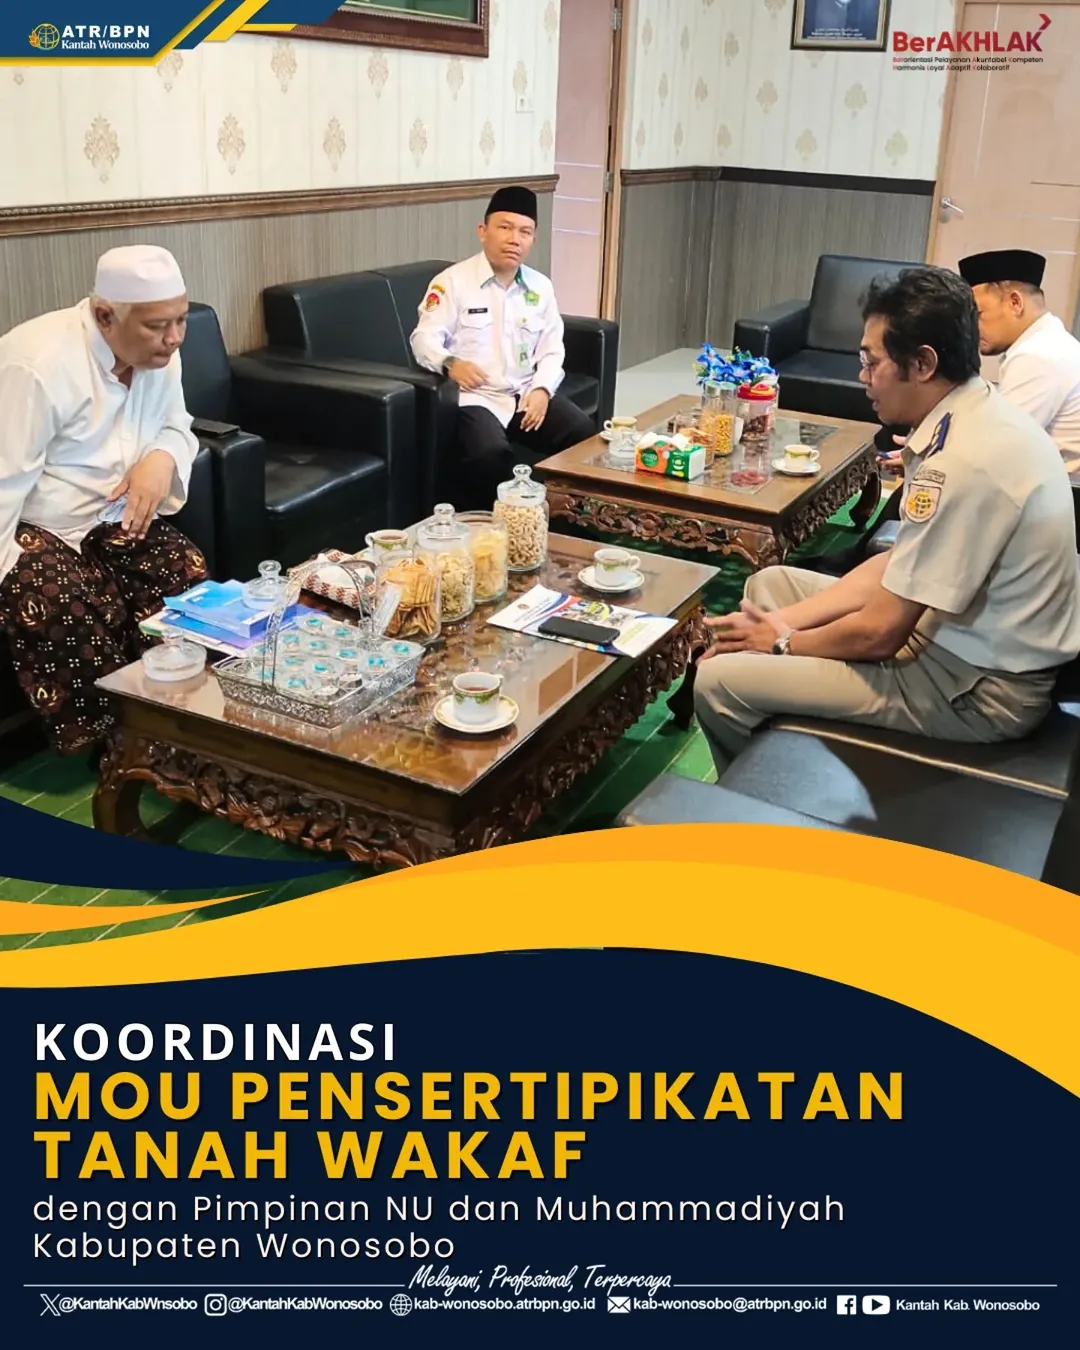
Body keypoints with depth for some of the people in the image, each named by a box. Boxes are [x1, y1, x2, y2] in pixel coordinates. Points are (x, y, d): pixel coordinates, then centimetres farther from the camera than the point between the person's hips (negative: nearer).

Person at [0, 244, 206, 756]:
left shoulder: (160, 356, -2)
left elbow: (177, 428, 11)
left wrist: (161, 459, -14)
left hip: (111, 517, 6)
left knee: (186, 574, -19)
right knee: (71, 607, -32)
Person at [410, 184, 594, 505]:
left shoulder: (540, 287, 14)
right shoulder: (453, 281, -2)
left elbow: (551, 350, 12)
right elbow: (425, 338, -8)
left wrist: (541, 389, -8)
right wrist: (451, 363, -30)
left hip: (527, 395, 5)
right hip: (475, 397, -5)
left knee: (585, 435, -17)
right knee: (491, 453, -35)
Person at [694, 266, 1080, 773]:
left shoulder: (964, 462, -28)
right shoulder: (979, 419, 2)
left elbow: (878, 634, -24)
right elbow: (899, 564, 8)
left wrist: (784, 642, -5)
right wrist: (785, 621, 1)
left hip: (977, 692, -10)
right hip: (971, 644, 10)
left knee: (719, 682, -14)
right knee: (770, 584, 18)